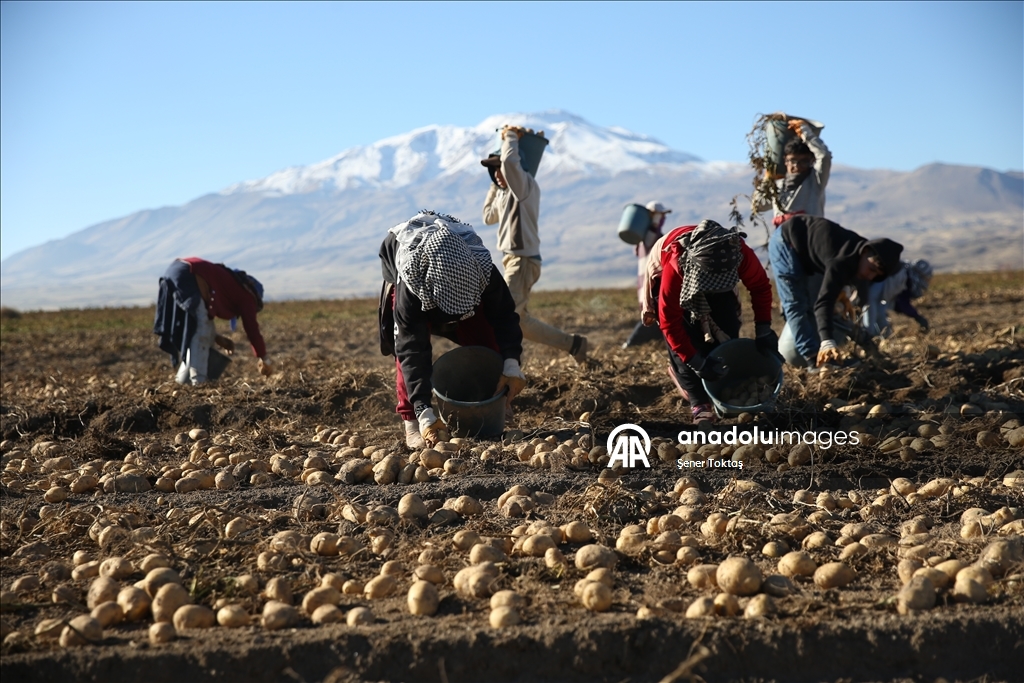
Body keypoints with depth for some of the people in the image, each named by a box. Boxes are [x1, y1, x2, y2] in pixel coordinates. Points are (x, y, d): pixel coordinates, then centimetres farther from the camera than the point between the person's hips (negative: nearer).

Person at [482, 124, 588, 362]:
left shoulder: (525, 186, -11)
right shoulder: (505, 193, 15)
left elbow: (510, 161, -29)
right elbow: (488, 217, 29)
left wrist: (511, 136, -11)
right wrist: (495, 186, 21)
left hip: (524, 261, -10)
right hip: (513, 261, 10)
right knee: (521, 321, 15)